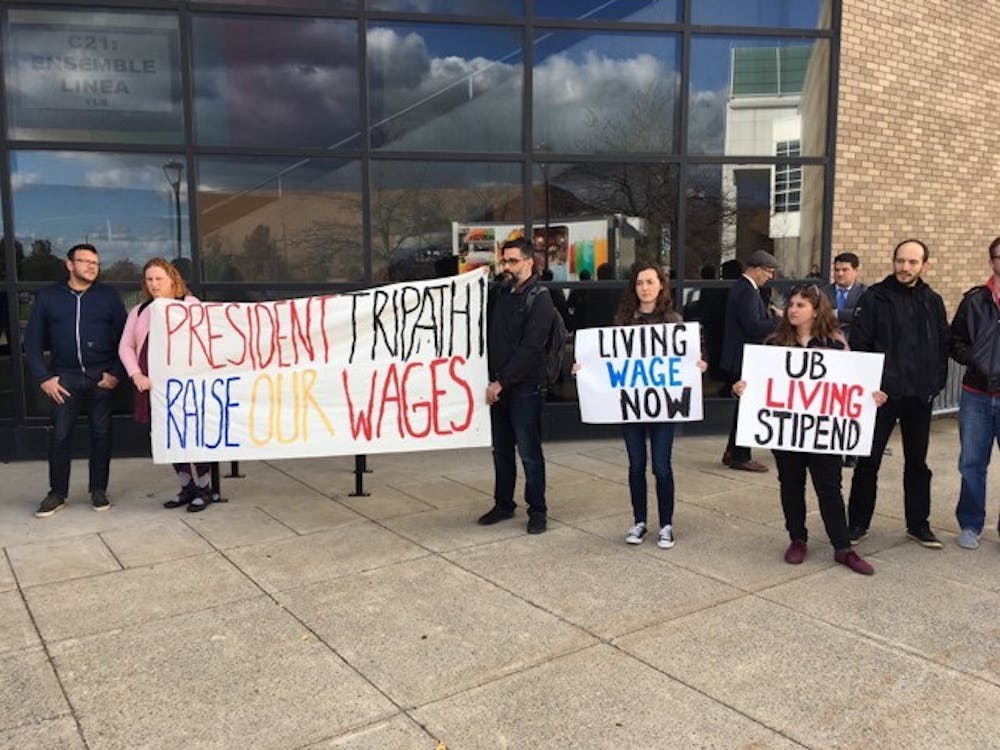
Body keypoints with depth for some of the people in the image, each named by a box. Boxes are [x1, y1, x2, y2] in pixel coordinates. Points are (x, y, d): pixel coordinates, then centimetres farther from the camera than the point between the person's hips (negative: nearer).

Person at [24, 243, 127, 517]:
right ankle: (57, 493, 16)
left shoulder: (109, 296, 3)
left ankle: (99, 490, 17)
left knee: (101, 434, 6)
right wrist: (43, 377, -3)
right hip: (65, 378, 1)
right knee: (59, 435, 3)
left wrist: (116, 372, -6)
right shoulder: (48, 296, 5)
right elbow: (33, 340, 5)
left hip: (101, 377, 0)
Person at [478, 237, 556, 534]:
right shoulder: (498, 292, 11)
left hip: (525, 387, -6)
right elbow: (489, 335, 14)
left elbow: (530, 348, -15)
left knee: (529, 451, 0)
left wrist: (502, 382, -17)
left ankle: (537, 510, 12)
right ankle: (503, 504, 27)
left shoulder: (539, 299, -8)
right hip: (497, 384, 6)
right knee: (501, 449, 14)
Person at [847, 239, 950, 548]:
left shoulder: (933, 301, 7)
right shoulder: (875, 296, -5)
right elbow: (859, 343, -7)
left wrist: (936, 382, 1)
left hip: (920, 396, 3)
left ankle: (918, 524, 25)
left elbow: (944, 345, 11)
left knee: (917, 462, 13)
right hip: (882, 393, -3)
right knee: (868, 461, 2)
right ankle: (858, 523, 15)